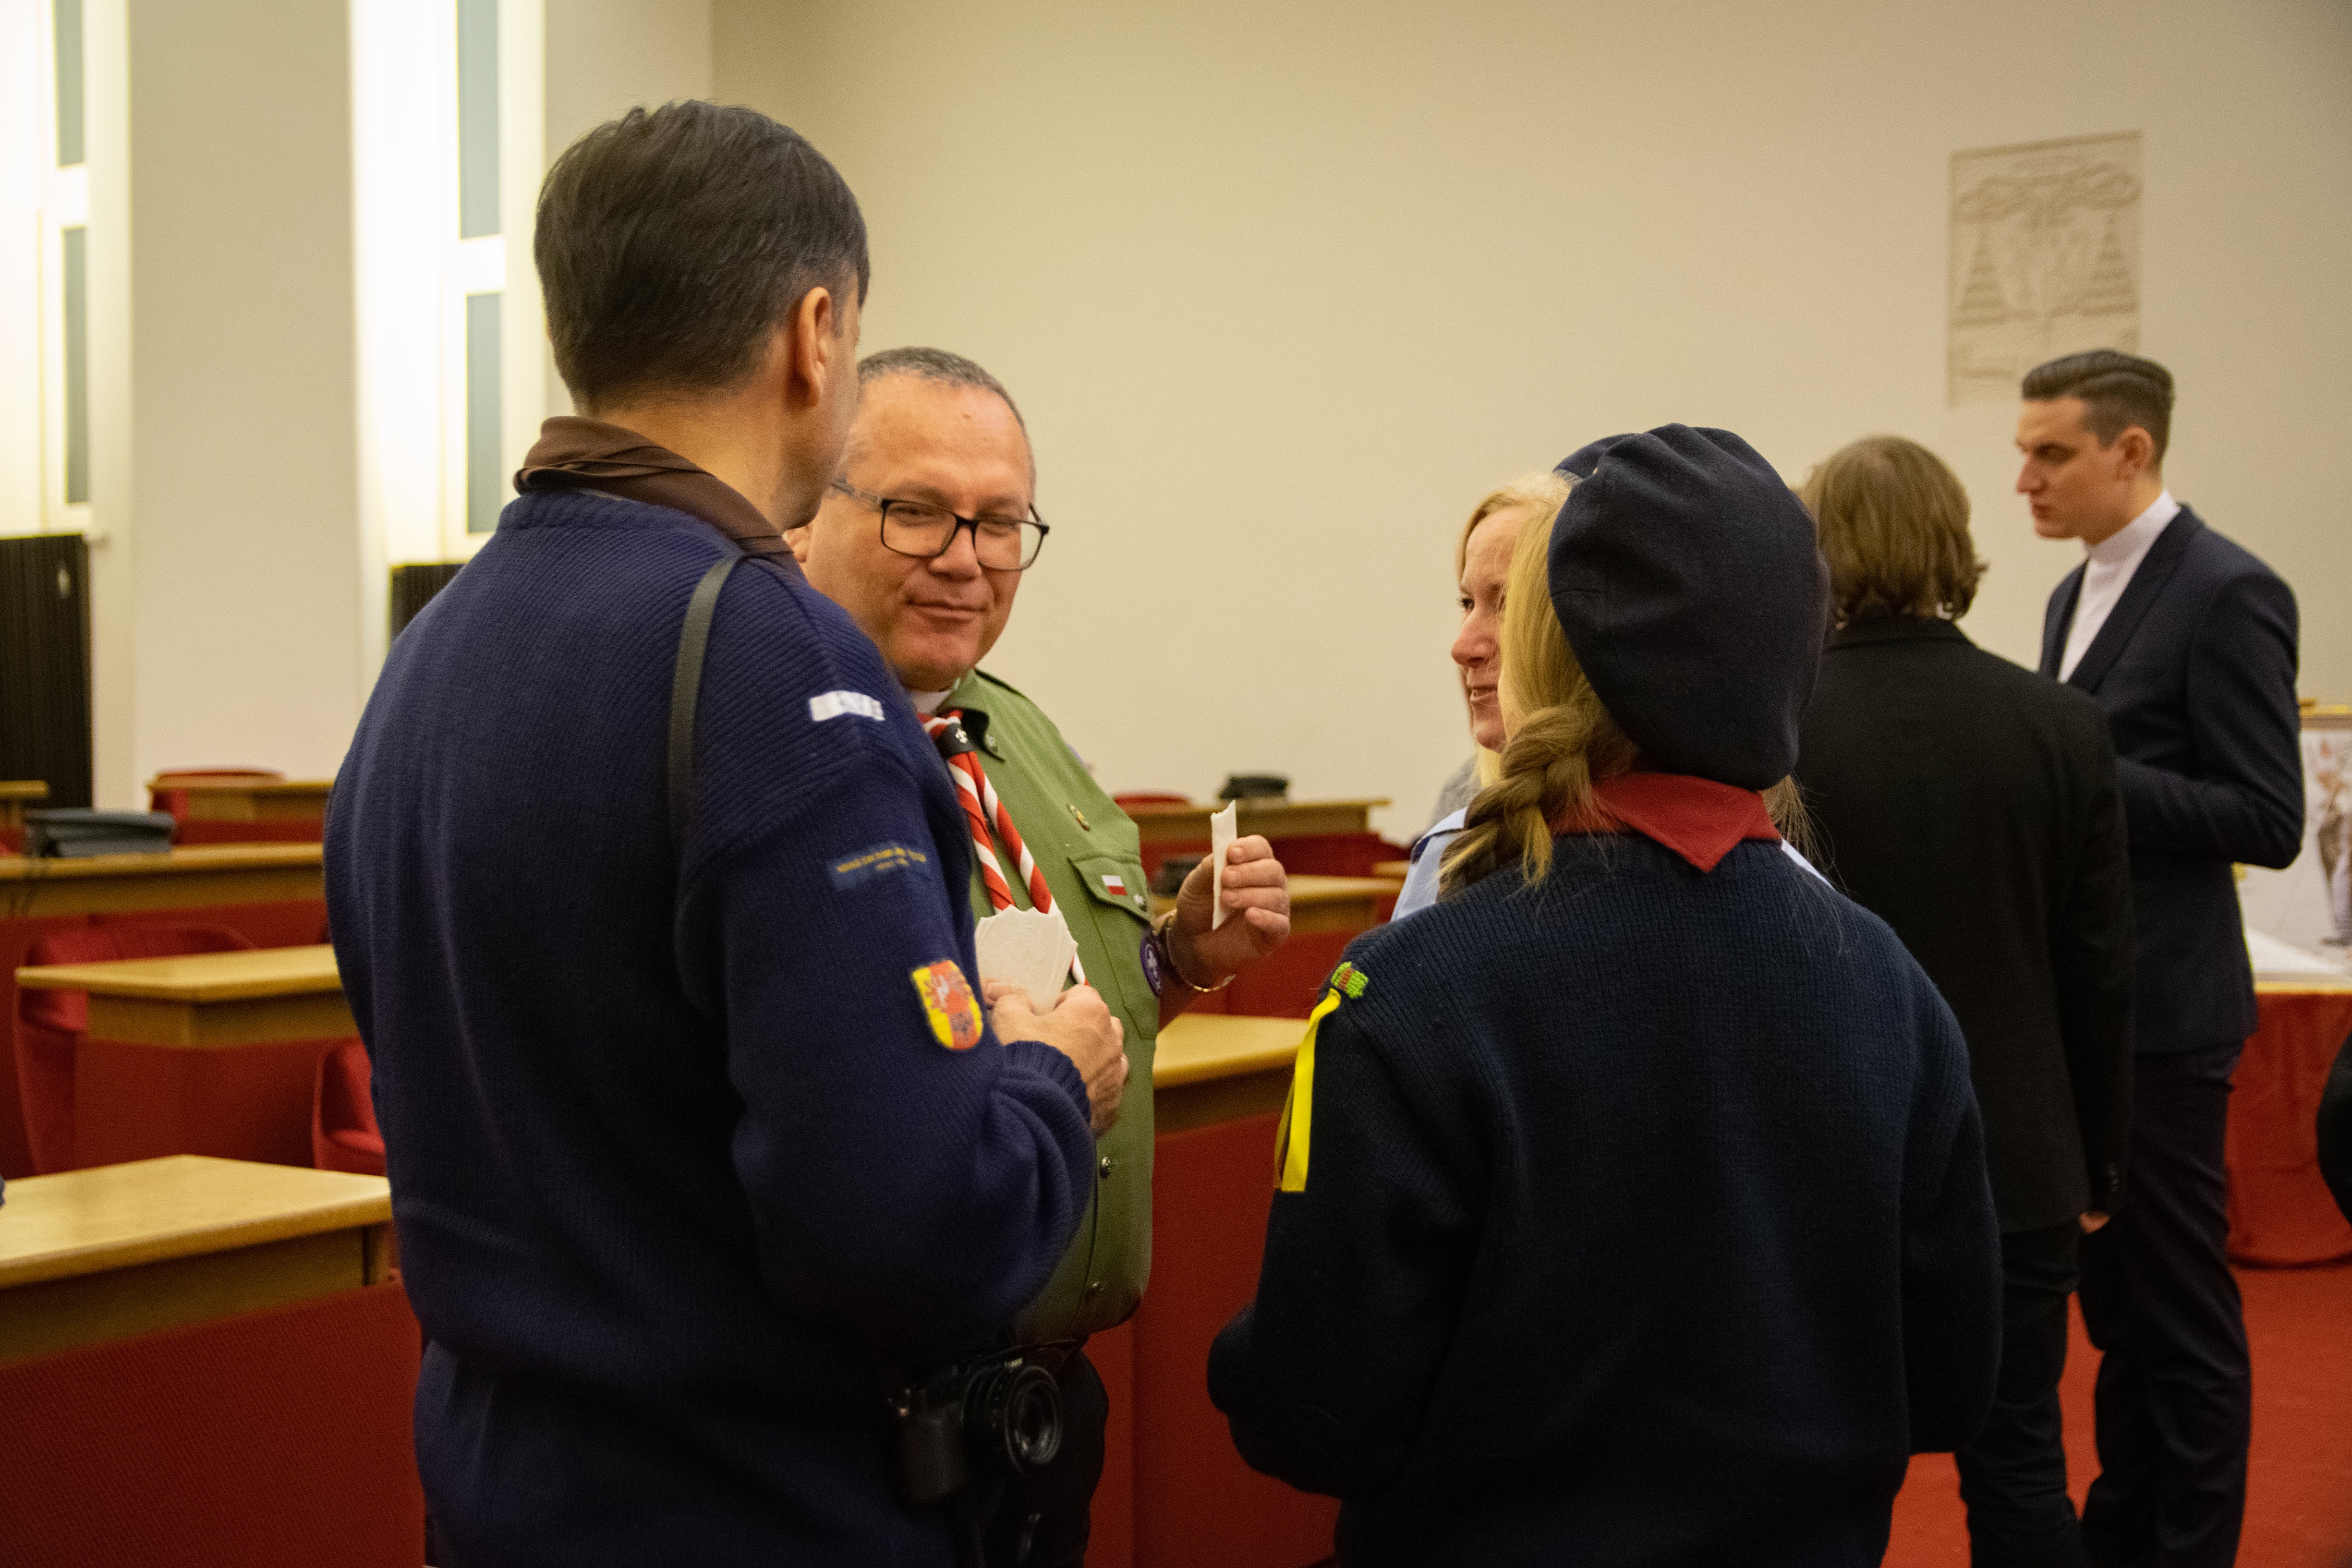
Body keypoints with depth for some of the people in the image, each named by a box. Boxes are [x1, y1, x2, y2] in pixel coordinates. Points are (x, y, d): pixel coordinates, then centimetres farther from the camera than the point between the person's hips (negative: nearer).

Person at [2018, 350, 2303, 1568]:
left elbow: (2268, 821, -17)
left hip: (2158, 1009, -8)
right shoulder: (2077, 593, 13)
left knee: (2181, 1312, 2)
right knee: (2113, 1297, 17)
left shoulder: (2228, 594, -13)